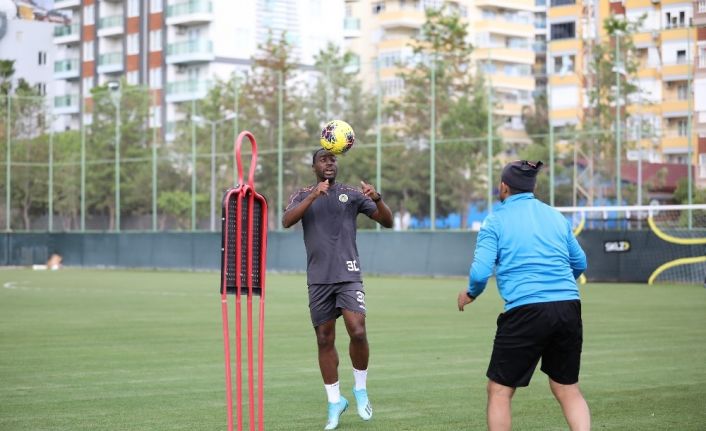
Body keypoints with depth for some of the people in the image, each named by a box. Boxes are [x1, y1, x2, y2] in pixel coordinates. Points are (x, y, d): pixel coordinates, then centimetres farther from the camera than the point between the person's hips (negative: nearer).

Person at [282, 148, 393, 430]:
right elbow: (286, 221, -12)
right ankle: (335, 401, 16)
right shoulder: (303, 196, 8)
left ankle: (360, 389, 5)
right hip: (318, 279, 1)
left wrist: (377, 199, -15)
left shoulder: (351, 194, 7)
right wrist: (313, 196, -23)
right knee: (324, 340, 4)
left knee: (357, 331, -17)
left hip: (348, 275, -1)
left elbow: (387, 222, 5)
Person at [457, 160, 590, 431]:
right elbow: (580, 264, 23)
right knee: (568, 390, 14)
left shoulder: (496, 221, 1)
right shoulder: (557, 217, 16)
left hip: (525, 310, -5)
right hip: (568, 306, 5)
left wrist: (470, 294, 14)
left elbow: (480, 272, -7)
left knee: (499, 391, 8)